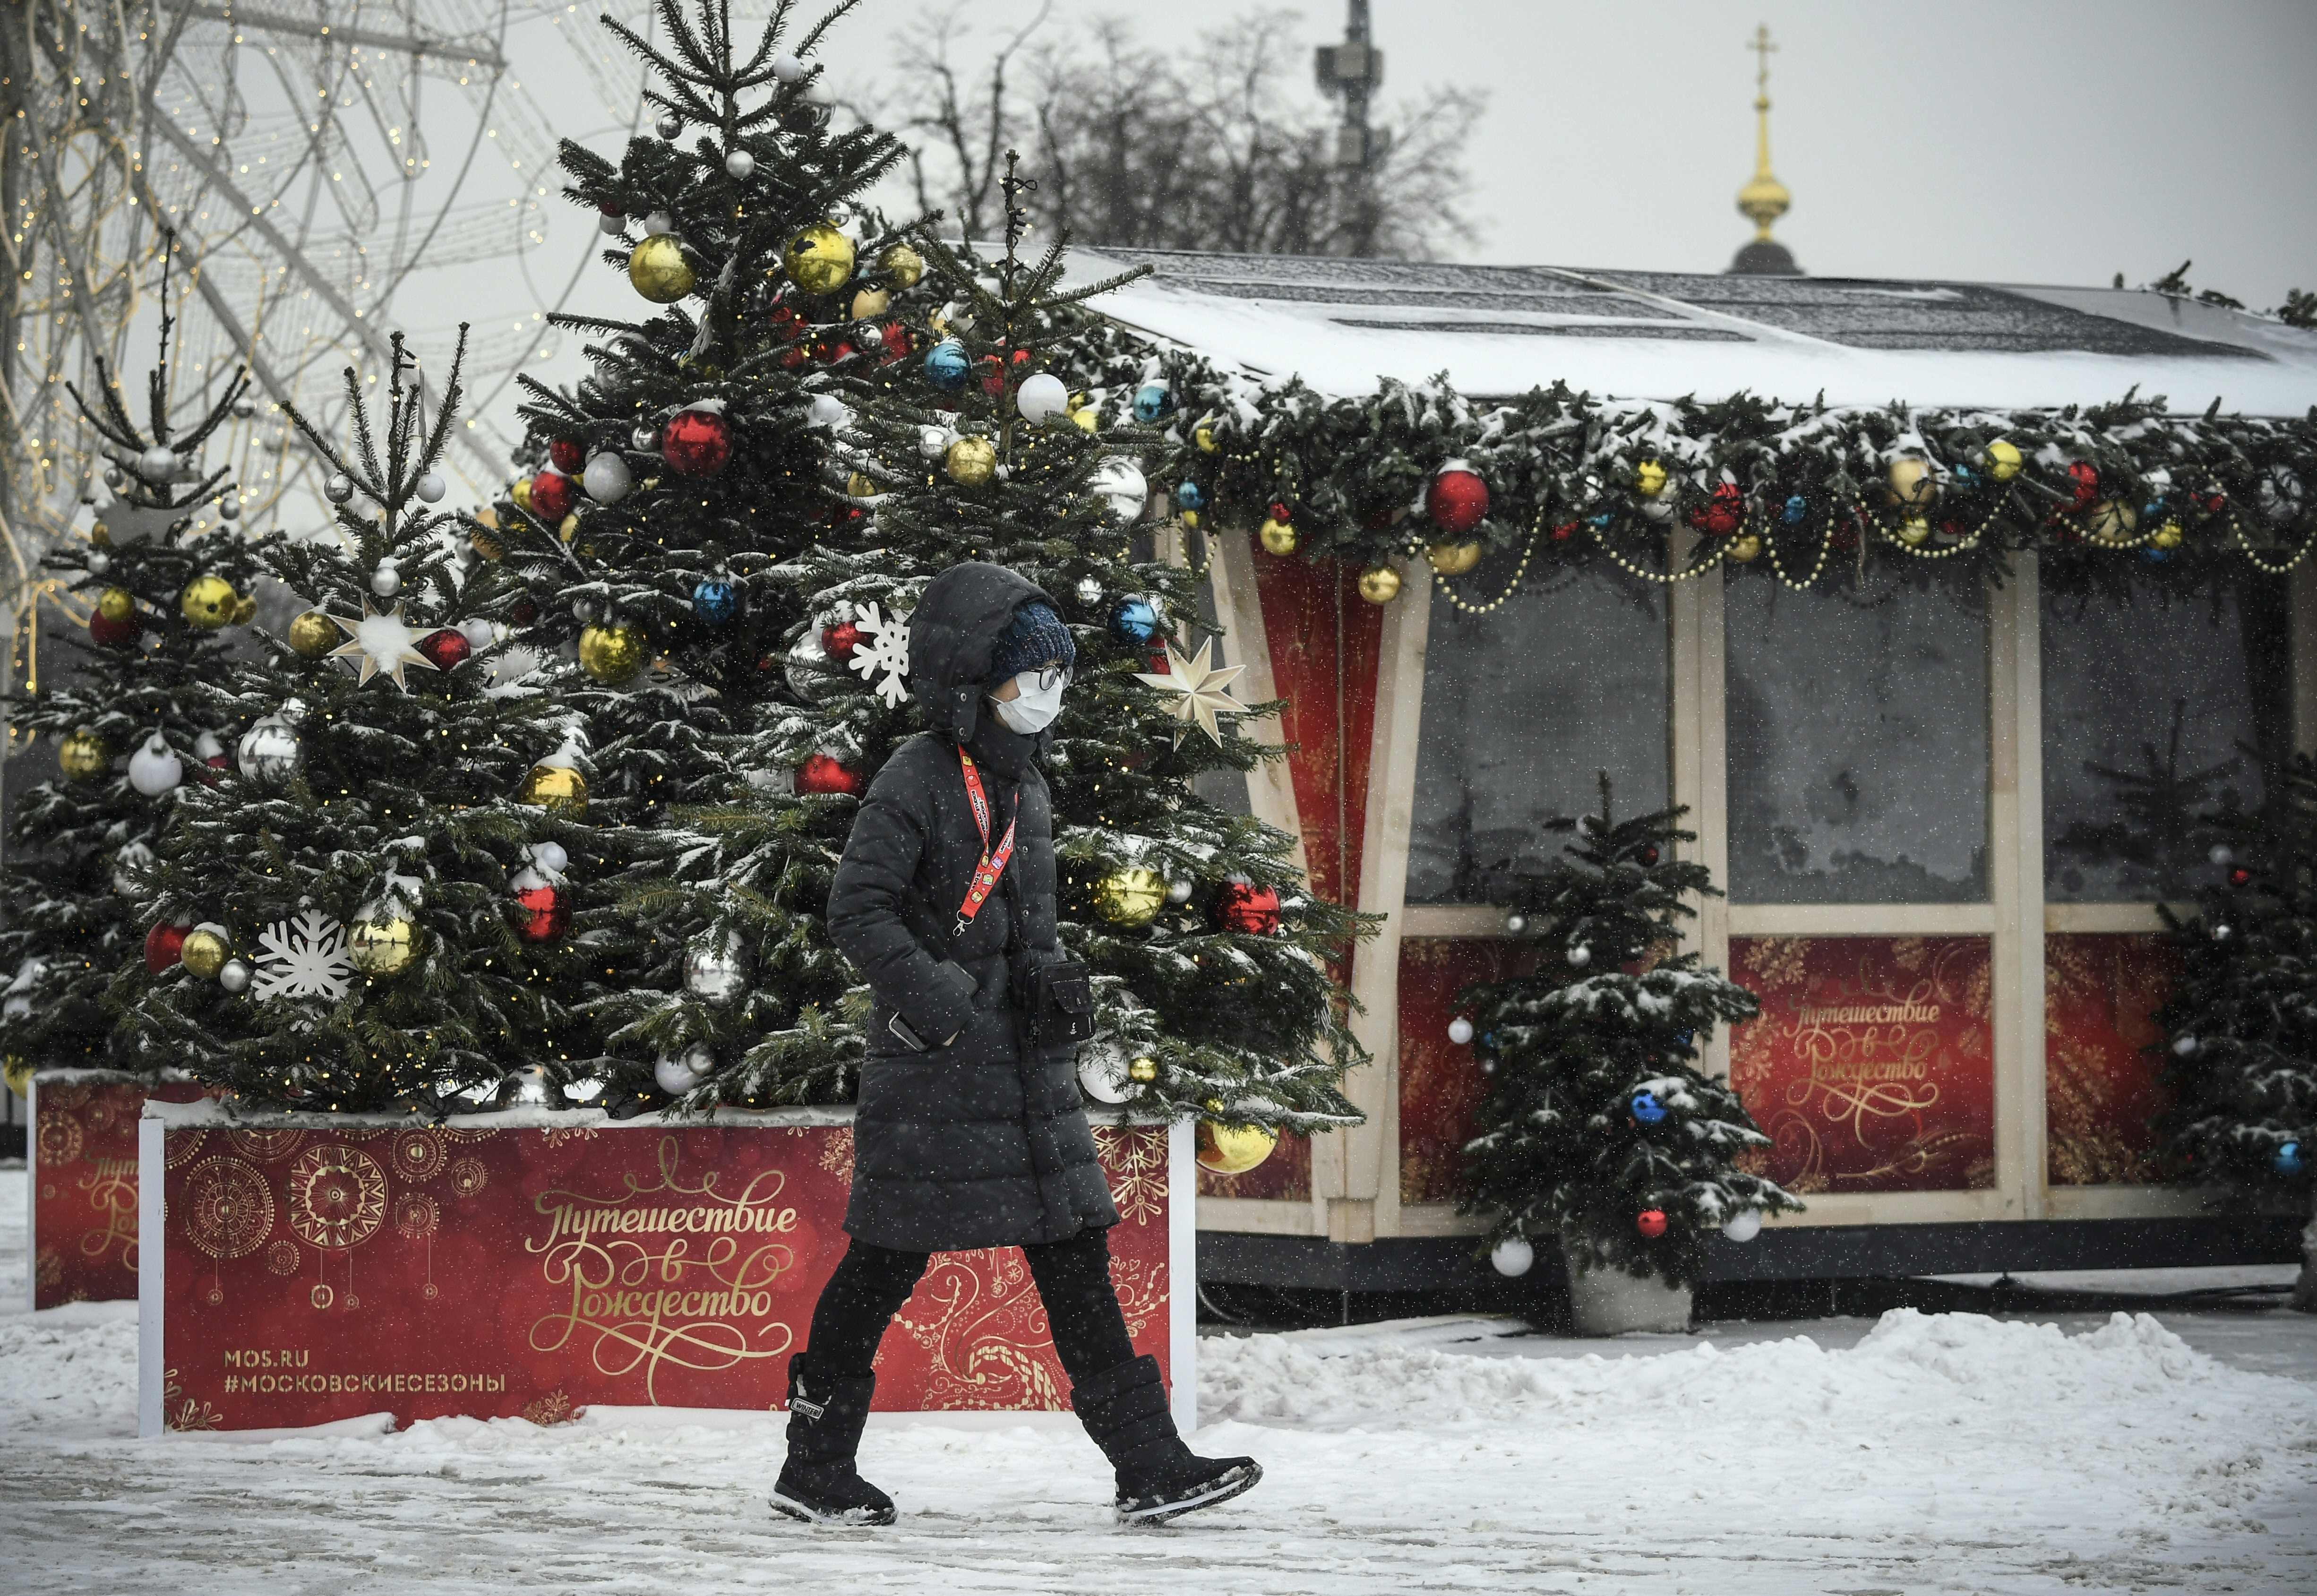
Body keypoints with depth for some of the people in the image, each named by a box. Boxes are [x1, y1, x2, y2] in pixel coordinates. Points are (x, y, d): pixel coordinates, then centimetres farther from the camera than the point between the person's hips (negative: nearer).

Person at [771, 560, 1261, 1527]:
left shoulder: (1022, 785, 15)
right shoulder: (918, 782, -11)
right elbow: (858, 911, -17)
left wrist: (1052, 979, 8)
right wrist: (937, 1000, -25)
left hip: (1025, 1061, 8)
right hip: (932, 1065, -8)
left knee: (1073, 1249, 3)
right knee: (887, 1263, 0)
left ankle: (1147, 1465, 1)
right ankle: (814, 1465, 12)